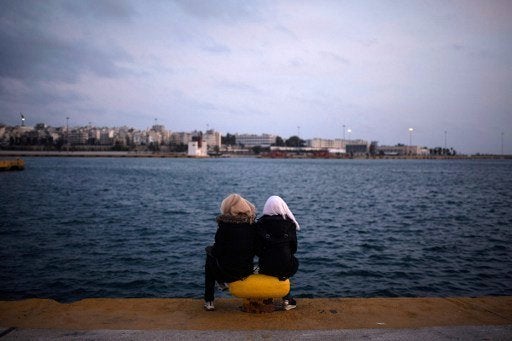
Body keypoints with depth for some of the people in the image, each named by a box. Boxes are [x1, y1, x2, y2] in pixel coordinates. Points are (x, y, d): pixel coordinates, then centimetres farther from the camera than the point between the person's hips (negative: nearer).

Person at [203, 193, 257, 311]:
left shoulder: (225, 224, -17)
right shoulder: (252, 223, -4)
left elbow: (217, 251, -13)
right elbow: (255, 249, 5)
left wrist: (212, 250, 10)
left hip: (227, 272, -5)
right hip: (248, 270, 5)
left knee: (209, 262, 28)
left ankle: (209, 301, 31)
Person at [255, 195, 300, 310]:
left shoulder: (260, 223, -4)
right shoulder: (289, 223, -3)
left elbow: (257, 249, -1)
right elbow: (294, 248, 3)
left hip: (266, 267, 1)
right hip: (287, 268, 0)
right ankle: (286, 300, 31)